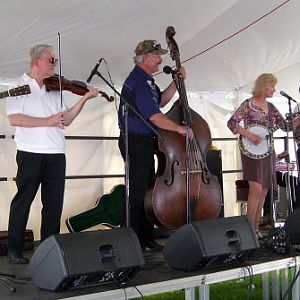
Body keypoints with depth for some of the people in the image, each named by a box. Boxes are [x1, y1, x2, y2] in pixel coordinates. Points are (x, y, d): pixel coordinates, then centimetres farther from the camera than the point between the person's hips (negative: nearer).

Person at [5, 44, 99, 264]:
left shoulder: (54, 89, 17)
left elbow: (66, 120, 12)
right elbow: (14, 119, -12)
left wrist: (84, 98, 4)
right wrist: (47, 121, -17)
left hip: (56, 153, 5)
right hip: (30, 153, -5)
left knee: (54, 202, 7)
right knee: (23, 201, 2)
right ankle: (14, 250, 12)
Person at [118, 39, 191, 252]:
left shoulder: (145, 80, 16)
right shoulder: (138, 82, -18)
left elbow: (160, 101, 22)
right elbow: (154, 116, -23)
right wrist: (179, 129, -15)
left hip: (144, 142, 11)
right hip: (136, 142, -11)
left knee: (147, 190, 14)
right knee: (137, 192, -7)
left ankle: (146, 240, 23)